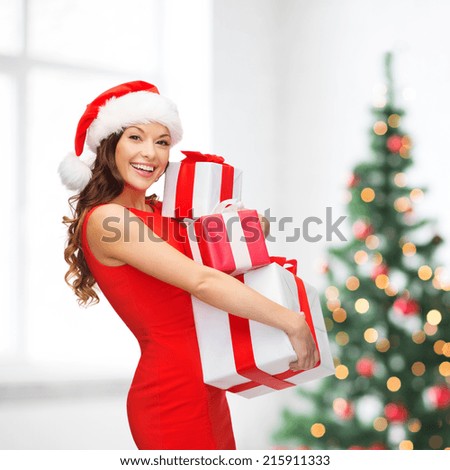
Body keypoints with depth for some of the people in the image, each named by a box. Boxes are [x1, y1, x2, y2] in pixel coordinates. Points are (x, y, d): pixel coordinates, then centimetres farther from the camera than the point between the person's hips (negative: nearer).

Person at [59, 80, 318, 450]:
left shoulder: (159, 212, 10)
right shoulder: (105, 219, -15)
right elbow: (201, 282, -22)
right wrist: (292, 322, -20)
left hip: (206, 389, 9)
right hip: (172, 395, -9)